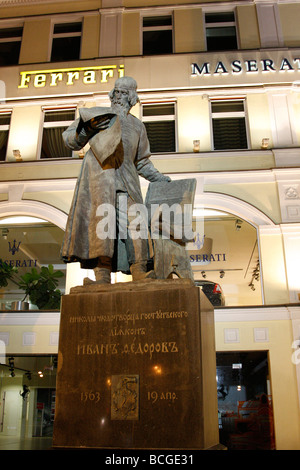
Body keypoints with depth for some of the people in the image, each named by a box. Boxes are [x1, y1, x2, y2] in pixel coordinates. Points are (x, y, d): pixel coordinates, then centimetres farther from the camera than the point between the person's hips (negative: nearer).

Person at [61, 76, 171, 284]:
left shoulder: (137, 125, 30)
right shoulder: (96, 114, 22)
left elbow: (142, 161, 34)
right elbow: (70, 139, 16)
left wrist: (159, 178, 22)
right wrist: (82, 133, -5)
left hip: (126, 177, 3)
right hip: (100, 171, -3)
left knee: (134, 219, -14)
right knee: (102, 216, -20)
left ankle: (139, 272, -18)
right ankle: (102, 275, -26)